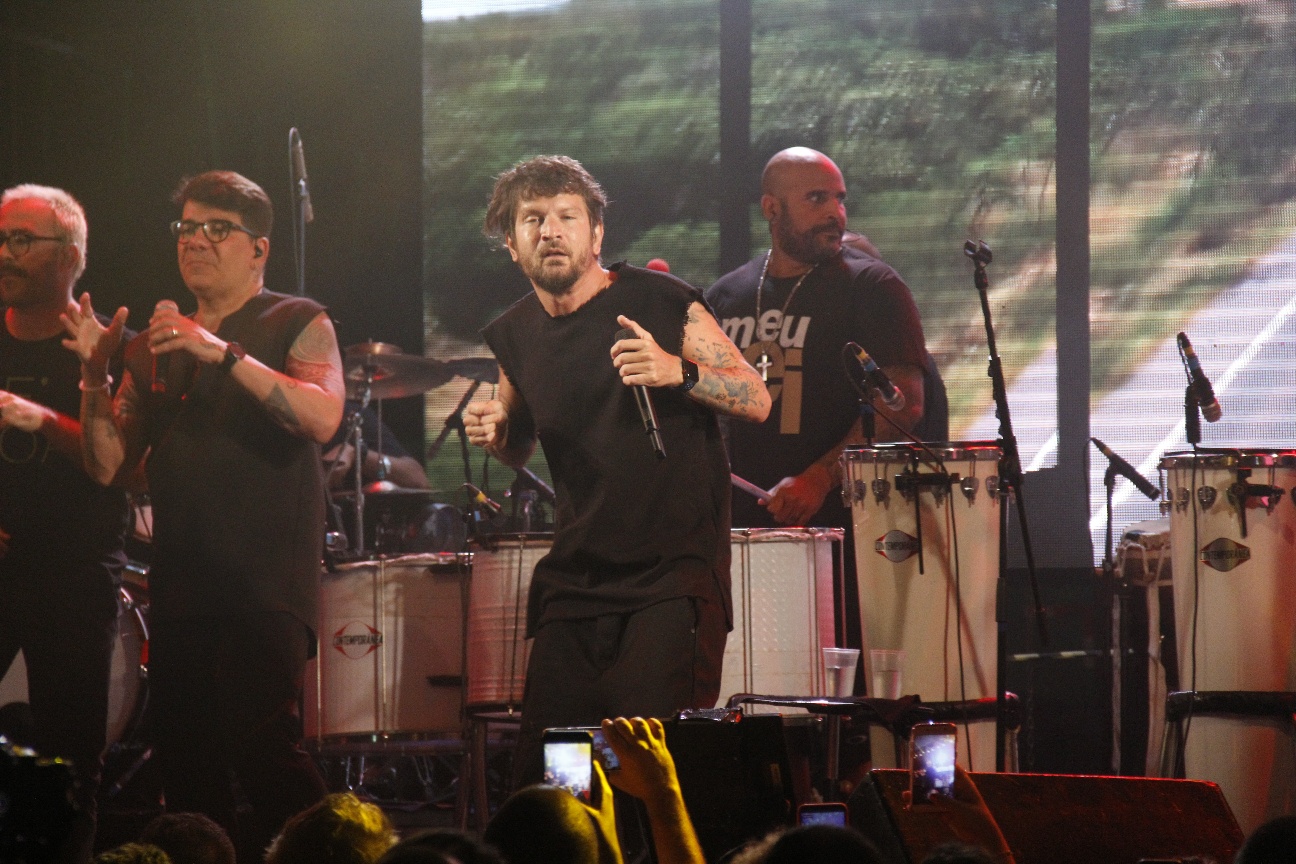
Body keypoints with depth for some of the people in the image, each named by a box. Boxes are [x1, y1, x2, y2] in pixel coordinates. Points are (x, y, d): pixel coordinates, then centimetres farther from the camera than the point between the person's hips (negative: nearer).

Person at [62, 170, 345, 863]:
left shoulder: (298, 325, 5)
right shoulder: (155, 348, 19)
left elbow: (323, 417, -14)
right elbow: (108, 464, 14)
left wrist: (224, 352, -20)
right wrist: (95, 375, -2)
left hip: (266, 580, -5)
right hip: (181, 584, 5)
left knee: (264, 745, -19)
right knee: (188, 766, 3)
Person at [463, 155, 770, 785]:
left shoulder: (660, 302, -6)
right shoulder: (514, 336, 8)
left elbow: (757, 401, -3)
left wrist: (678, 371, -21)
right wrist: (495, 434, 0)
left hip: (675, 572, -5)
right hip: (574, 579, 5)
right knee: (540, 769, 1)